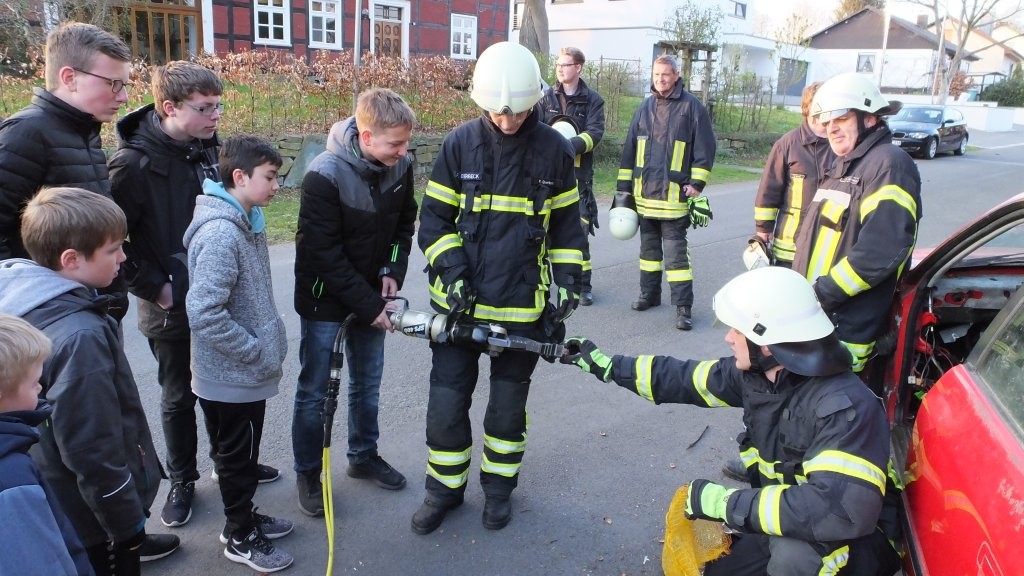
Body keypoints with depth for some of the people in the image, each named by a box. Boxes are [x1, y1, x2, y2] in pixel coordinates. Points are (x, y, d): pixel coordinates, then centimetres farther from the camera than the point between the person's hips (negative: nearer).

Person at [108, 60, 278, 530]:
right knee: (178, 397, 13)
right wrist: (154, 288, -16)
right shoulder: (134, 164, -20)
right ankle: (182, 481, 33)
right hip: (172, 307, -5)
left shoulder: (208, 148, -1)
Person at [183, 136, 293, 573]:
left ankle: (243, 516, 41)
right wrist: (259, 355, -20)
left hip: (247, 373, 8)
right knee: (237, 456, 10)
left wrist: (267, 348, 10)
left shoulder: (247, 222, 5)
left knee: (243, 453, 23)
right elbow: (204, 313, -29)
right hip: (231, 376, -8)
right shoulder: (220, 232, -25)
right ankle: (240, 537, 29)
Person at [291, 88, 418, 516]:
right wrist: (369, 306, -21)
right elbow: (324, 254, -23)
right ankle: (307, 473, 24)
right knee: (314, 390, 6)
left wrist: (394, 271, -7)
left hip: (371, 293, 5)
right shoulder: (324, 175, -25)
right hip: (324, 297, -5)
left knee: (367, 383, 17)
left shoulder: (401, 165, -9)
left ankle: (363, 455, 37)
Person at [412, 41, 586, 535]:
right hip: (460, 300, 0)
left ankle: (498, 485, 36)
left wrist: (567, 285, 1)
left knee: (509, 403, 14)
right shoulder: (460, 144, -5)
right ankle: (444, 487, 28)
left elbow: (566, 226, 6)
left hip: (524, 304, 0)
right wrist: (452, 272, -12)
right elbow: (435, 218, 0)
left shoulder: (554, 150, -4)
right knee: (446, 401, 6)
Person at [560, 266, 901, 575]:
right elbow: (686, 379, 4)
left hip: (857, 536, -7)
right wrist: (607, 366, 6)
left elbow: (842, 511, -43)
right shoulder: (756, 372, -10)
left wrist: (726, 502, -37)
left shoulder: (844, 408, -33)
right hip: (781, 514, 7)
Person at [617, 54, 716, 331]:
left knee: (675, 252, -5)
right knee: (649, 247, 16)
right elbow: (630, 148, 14)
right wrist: (624, 186, 12)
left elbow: (704, 149, -4)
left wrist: (696, 184, -10)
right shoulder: (645, 108, 11)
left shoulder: (692, 107, -4)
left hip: (674, 195, -5)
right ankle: (649, 294, 30)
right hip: (644, 194, 5)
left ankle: (683, 306, 1)